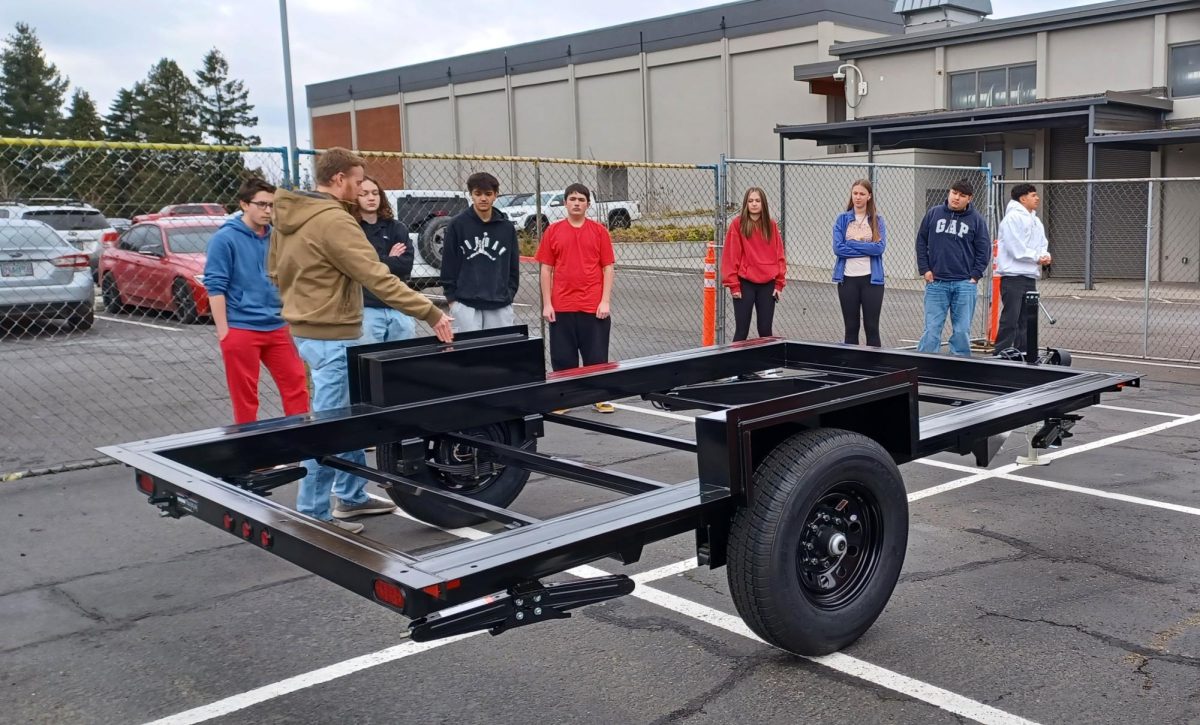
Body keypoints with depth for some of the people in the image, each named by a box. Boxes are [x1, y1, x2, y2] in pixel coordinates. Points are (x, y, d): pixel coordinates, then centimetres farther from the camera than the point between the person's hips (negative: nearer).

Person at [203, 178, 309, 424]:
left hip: (277, 328, 5)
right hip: (241, 330, -5)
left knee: (296, 385, 5)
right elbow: (215, 286, -9)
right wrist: (223, 331, -13)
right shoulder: (225, 239, -7)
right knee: (244, 395, 5)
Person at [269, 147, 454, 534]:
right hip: (332, 337, -10)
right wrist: (430, 312, -22)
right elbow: (379, 279, -24)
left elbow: (274, 270, 18)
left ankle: (350, 496, 29)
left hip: (309, 330, 10)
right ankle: (312, 513, 7)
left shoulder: (288, 215, 9)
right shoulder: (334, 220, -21)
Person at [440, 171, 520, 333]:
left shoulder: (507, 227, 7)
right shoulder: (458, 224, 0)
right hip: (466, 304, -2)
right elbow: (448, 263, 2)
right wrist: (451, 297, 0)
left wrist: (510, 295, 7)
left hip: (500, 305, 2)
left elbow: (513, 265, 12)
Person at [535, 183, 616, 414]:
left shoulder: (599, 231, 3)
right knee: (563, 357, 7)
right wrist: (547, 304, -2)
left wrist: (605, 301, -6)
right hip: (561, 307, 1)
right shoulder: (553, 231, 5)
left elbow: (608, 268, 2)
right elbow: (546, 269, 5)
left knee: (597, 355, 5)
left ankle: (601, 398, 17)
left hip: (594, 307, -1)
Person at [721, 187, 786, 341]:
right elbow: (730, 256, -4)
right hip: (745, 284, -3)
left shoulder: (771, 225, 7)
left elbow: (779, 255, 9)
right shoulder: (738, 224, -2)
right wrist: (733, 284, -8)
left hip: (767, 284, 3)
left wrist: (779, 283, 4)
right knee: (742, 330, 0)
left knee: (765, 330, 7)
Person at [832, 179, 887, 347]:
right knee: (851, 327, 8)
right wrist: (866, 248, -10)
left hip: (872, 278, -1)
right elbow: (838, 248, -7)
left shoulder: (877, 220, 3)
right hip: (848, 278, 1)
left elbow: (880, 247, -11)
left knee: (872, 327, 3)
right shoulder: (842, 219, 4)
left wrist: (852, 244, -10)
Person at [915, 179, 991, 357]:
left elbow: (984, 250, 5)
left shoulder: (977, 220, 3)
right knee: (932, 330, -1)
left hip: (964, 284, 0)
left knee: (962, 332, 4)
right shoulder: (933, 214, 5)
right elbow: (921, 242, 11)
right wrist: (924, 269, 3)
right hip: (936, 283, 0)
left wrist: (975, 275, -3)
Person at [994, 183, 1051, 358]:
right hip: (1013, 275, -9)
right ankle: (1001, 355, -8)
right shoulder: (1012, 218, -9)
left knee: (1027, 317, 10)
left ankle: (1023, 353, 16)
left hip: (1030, 276, 9)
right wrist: (1037, 257, -10)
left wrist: (1045, 255, -4)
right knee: (1010, 318, -10)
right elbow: (1016, 248, -17)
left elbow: (1042, 244, 18)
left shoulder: (1035, 220, 18)